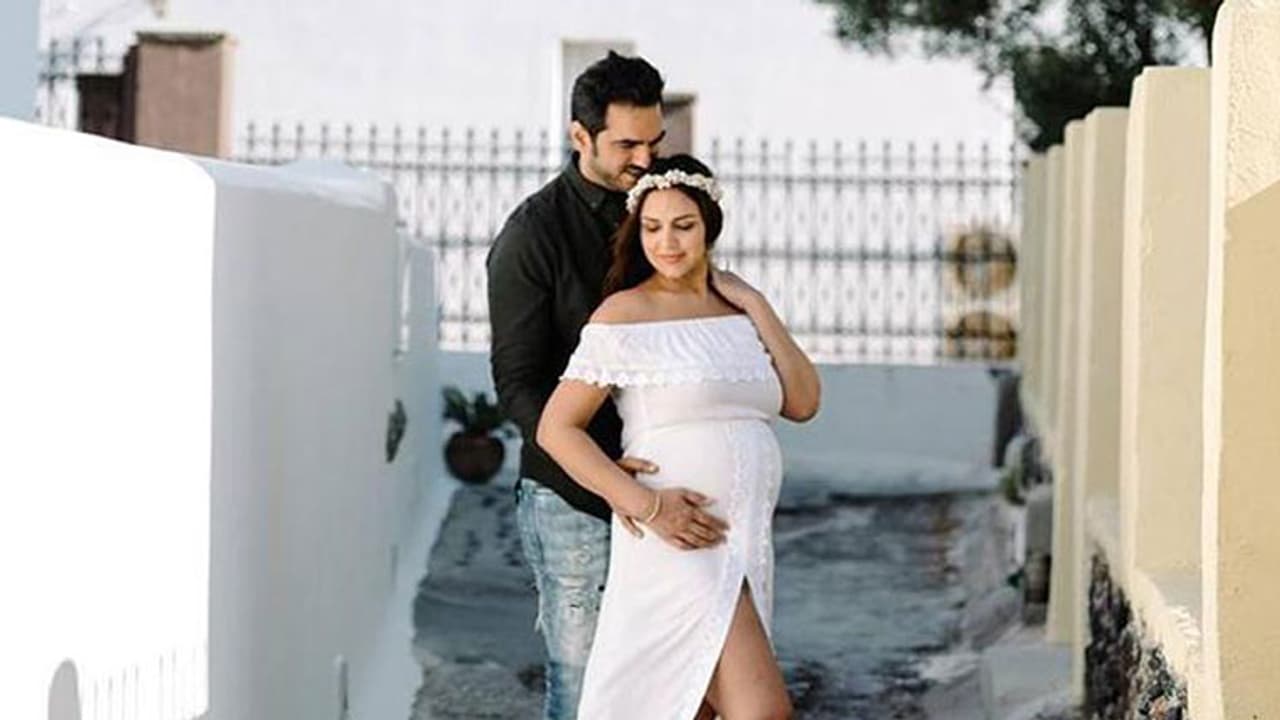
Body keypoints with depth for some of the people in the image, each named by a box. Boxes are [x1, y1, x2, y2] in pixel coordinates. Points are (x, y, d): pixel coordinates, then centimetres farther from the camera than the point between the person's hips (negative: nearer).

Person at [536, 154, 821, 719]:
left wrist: (755, 305, 5)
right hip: (678, 543, -7)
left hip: (744, 545, 7)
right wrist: (646, 504, -17)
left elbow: (802, 403, 7)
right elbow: (556, 429, -7)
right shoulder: (625, 315, -4)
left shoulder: (736, 312, 15)